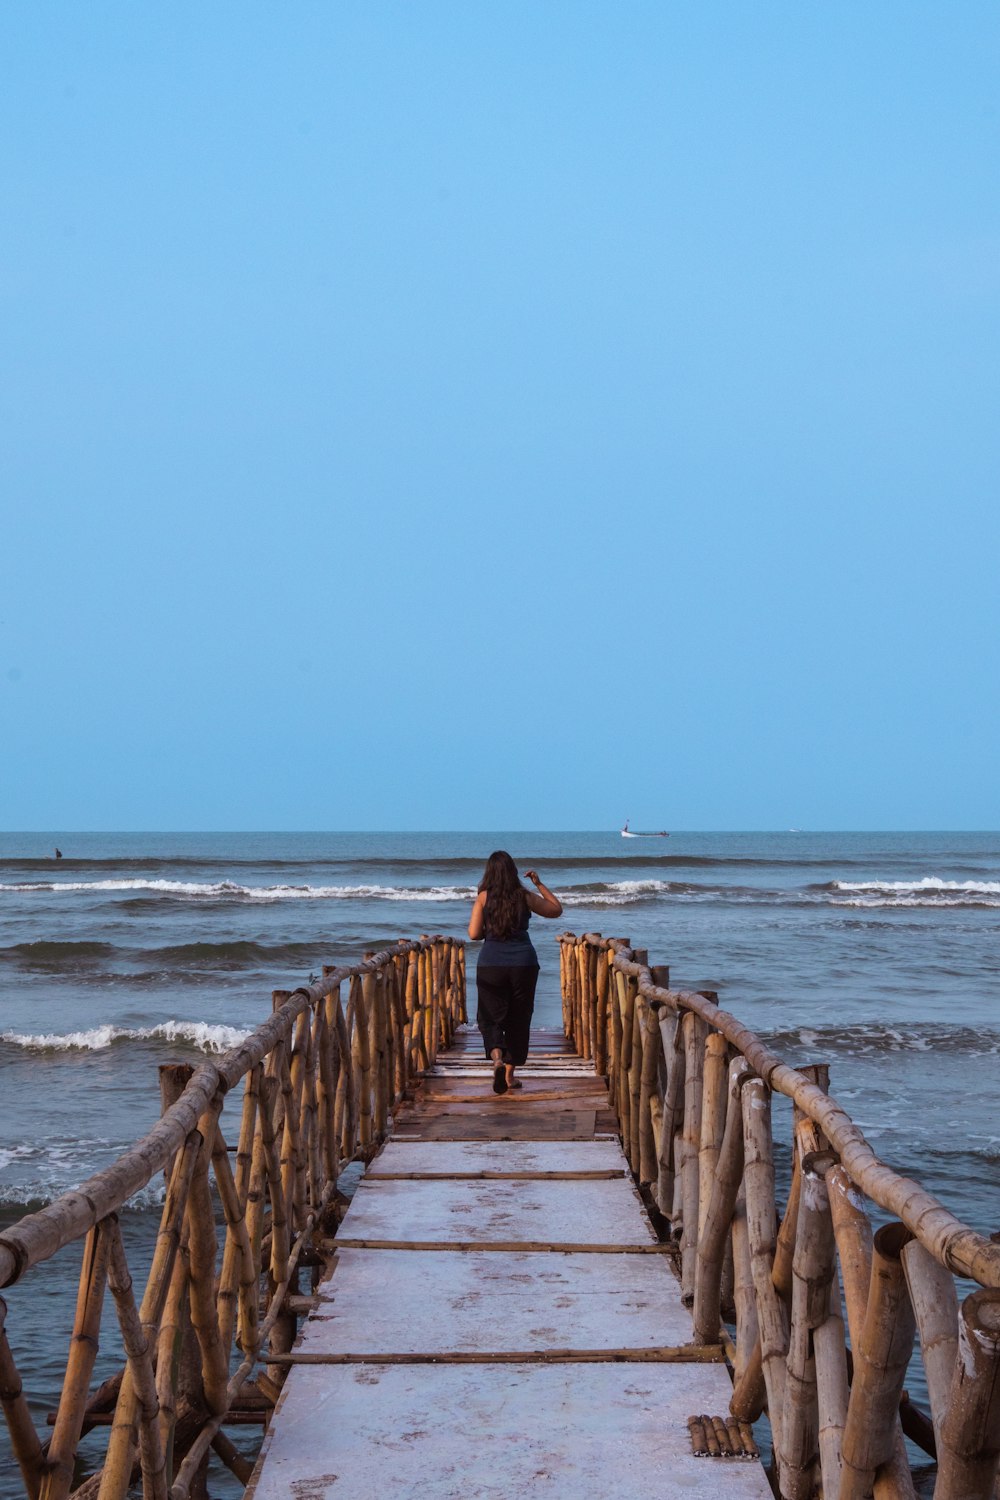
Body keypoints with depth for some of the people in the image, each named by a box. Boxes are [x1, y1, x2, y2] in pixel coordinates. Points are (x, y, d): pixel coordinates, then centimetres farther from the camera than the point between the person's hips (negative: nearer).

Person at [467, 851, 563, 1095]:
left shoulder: (483, 897, -3)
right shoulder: (525, 897, 0)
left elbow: (474, 934, -6)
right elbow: (557, 909, 15)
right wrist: (539, 884, 18)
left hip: (491, 964, -1)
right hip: (523, 963, 1)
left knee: (490, 1017, 6)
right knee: (518, 1019, 13)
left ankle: (496, 1057, -23)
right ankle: (510, 1074, 18)